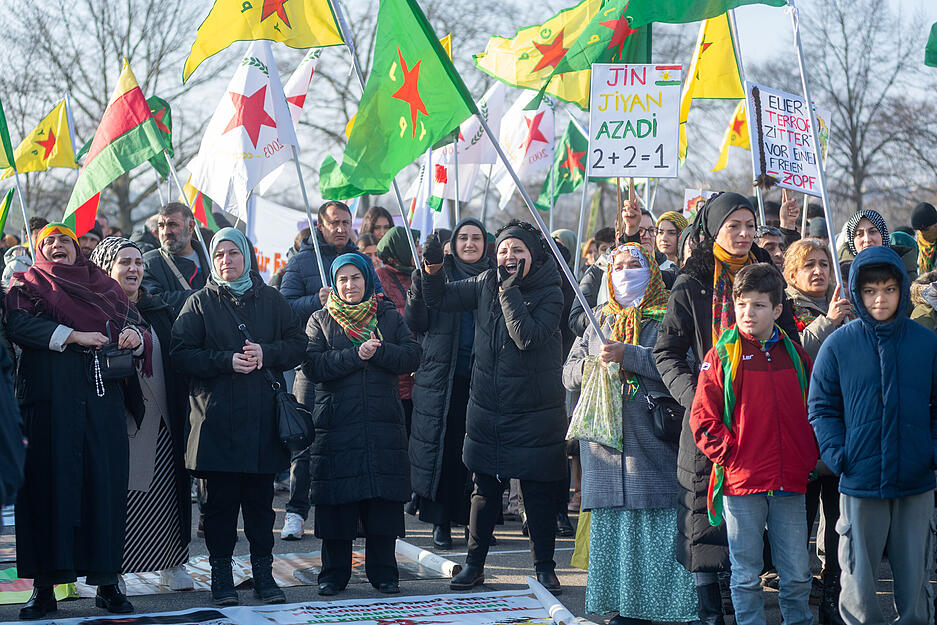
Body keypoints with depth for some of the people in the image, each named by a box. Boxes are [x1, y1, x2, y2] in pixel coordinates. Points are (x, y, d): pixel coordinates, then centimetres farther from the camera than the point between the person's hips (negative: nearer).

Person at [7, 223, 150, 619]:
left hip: (103, 397, 3)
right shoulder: (27, 285, 10)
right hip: (49, 400, -3)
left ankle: (106, 582, 2)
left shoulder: (103, 286, 20)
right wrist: (74, 336, -16)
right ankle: (44, 588, -1)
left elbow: (136, 322, 15)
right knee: (50, 484, -4)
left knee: (105, 483, -2)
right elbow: (18, 324, -9)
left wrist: (135, 335, -9)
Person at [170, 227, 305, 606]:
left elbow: (297, 344, 10)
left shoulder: (270, 299, 13)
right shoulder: (200, 303, 6)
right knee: (221, 500, 0)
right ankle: (221, 574, 9)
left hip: (262, 417, 2)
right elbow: (181, 354, -3)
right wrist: (227, 361, -15)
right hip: (217, 417, -2)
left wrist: (266, 353, -9)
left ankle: (263, 573, 13)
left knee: (260, 498, 5)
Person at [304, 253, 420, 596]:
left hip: (383, 425, 1)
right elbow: (313, 365, -7)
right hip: (336, 423, -1)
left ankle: (383, 572, 10)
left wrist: (379, 351, -14)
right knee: (336, 503, 0)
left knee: (384, 501, 1)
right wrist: (355, 355, -16)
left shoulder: (389, 317, 13)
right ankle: (334, 574, 11)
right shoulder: (320, 321, 9)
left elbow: (412, 356, 1)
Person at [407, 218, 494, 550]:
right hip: (441, 376, -1)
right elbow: (416, 325, 0)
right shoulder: (438, 273, 4)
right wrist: (417, 292, -19)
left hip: (482, 377, 1)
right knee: (442, 448, -1)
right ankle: (440, 522, 7)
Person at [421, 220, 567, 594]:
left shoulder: (549, 293, -9)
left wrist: (509, 289, -21)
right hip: (487, 408, 3)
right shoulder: (486, 284, 3)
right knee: (485, 489, 12)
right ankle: (474, 564, 22)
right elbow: (439, 299, 9)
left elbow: (527, 336, -22)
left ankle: (544, 567, 16)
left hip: (535, 412, -3)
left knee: (539, 493, 3)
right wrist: (432, 268, -9)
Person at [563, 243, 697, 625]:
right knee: (612, 527, 4)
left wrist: (628, 355, -16)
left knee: (661, 528, -9)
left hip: (654, 437, -5)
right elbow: (569, 373, 18)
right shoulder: (600, 319, 20)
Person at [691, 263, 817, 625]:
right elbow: (702, 418, -2)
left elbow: (813, 411, 16)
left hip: (790, 485, 2)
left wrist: (811, 460, 4)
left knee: (797, 574, 6)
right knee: (746, 575, 4)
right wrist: (729, 455, -11)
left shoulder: (794, 355, 9)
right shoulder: (722, 356, 0)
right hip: (741, 483, -2)